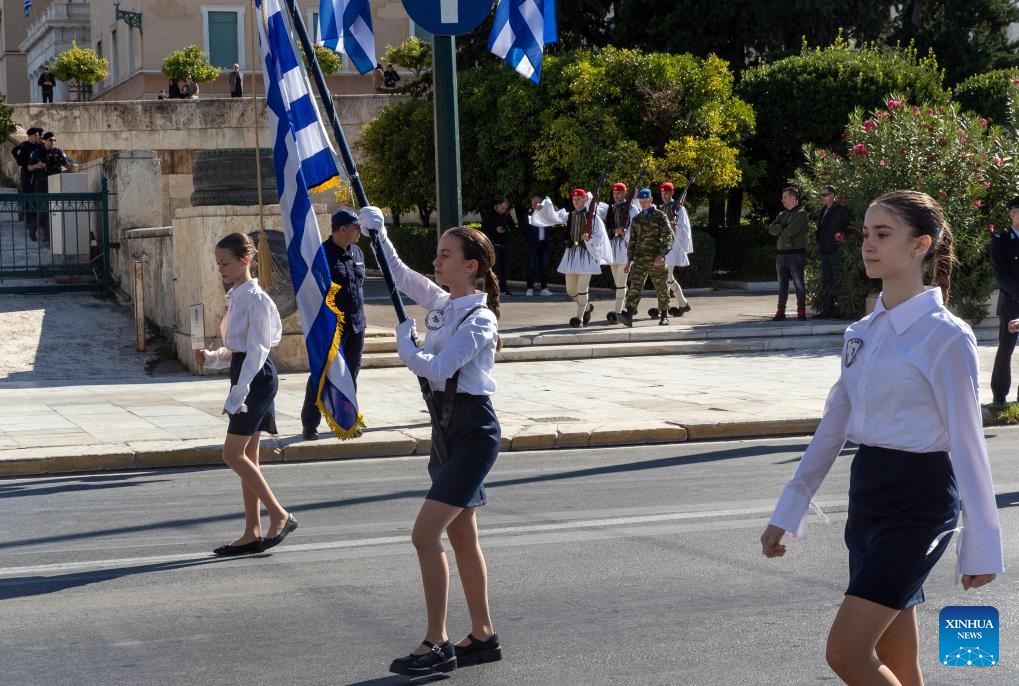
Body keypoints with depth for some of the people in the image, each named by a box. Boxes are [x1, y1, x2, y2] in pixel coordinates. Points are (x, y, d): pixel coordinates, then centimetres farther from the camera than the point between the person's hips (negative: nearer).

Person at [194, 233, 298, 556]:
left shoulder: (255, 299, -14)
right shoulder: (235, 298, 13)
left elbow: (256, 350, -19)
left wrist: (236, 396, -21)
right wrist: (210, 357, 2)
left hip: (257, 378, -10)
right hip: (245, 375, 10)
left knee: (233, 453, -11)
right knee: (246, 456, 9)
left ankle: (280, 516, -3)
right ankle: (252, 533, 13)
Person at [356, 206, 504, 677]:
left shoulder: (478, 320, -16)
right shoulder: (441, 303, 8)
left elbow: (437, 369, -24)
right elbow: (399, 275, 20)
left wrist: (404, 342, -7)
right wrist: (376, 232, 9)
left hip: (473, 431, -9)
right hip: (448, 428, 9)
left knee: (425, 535, -13)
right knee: (461, 536, 14)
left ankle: (436, 644, -6)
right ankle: (483, 636, 23)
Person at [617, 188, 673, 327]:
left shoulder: (659, 216, 0)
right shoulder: (636, 219, 14)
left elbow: (667, 236, -9)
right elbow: (632, 240, 20)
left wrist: (662, 255, -21)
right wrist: (629, 260, 15)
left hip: (656, 259, -3)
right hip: (640, 258, 3)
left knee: (661, 288, 7)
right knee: (634, 286, -12)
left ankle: (664, 315, 22)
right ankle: (628, 316, -24)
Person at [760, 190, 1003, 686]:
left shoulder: (945, 337, -13)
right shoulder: (863, 333, 9)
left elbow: (966, 441, -12)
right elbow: (833, 425, 14)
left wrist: (981, 545, -10)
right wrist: (787, 512, 14)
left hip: (918, 500, -7)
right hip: (867, 491, 7)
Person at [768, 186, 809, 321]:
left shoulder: (801, 214, -3)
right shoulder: (782, 214, 19)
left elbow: (792, 230, -17)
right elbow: (771, 229, 6)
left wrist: (780, 230, 1)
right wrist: (784, 227, -10)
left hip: (796, 253, -7)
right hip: (782, 253, 7)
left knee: (798, 284, -5)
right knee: (782, 285, 7)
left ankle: (801, 312, 0)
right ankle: (781, 312, 10)